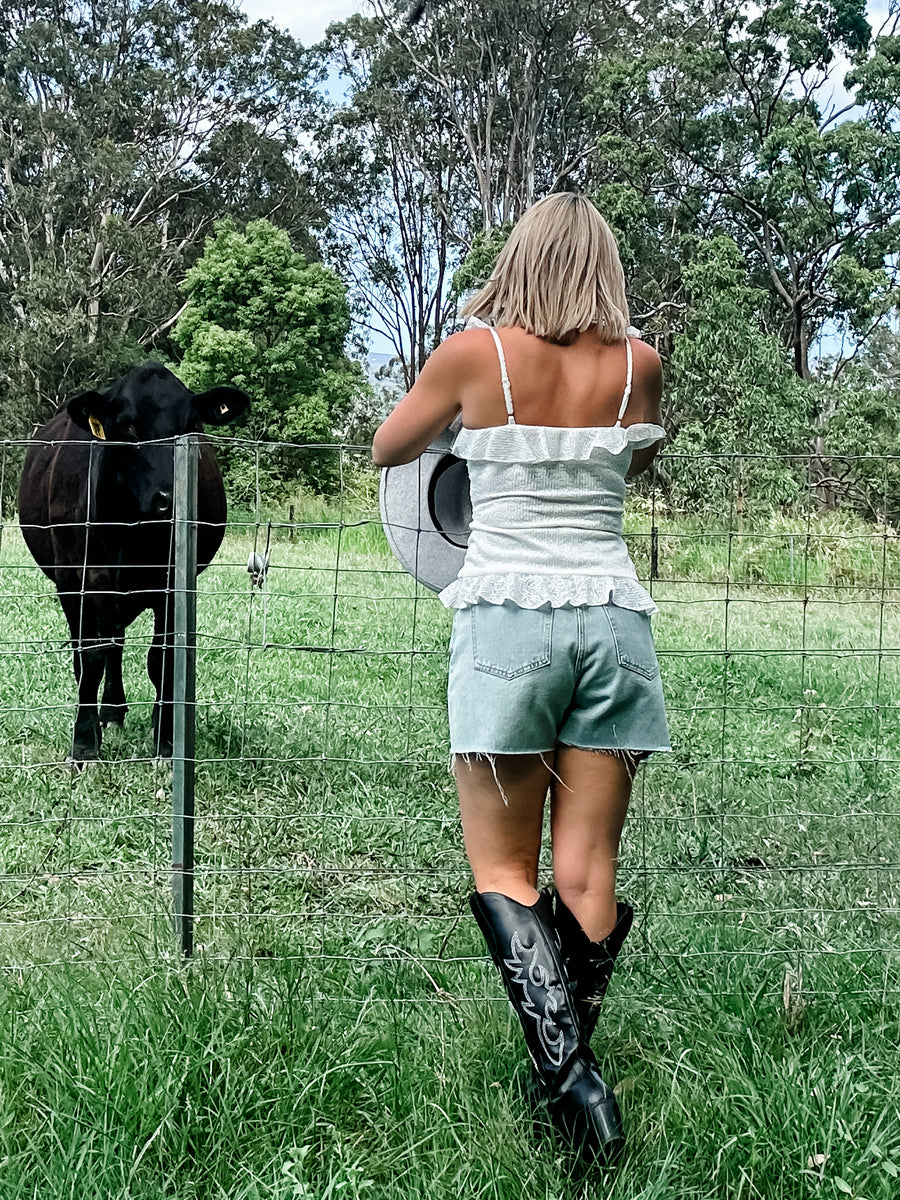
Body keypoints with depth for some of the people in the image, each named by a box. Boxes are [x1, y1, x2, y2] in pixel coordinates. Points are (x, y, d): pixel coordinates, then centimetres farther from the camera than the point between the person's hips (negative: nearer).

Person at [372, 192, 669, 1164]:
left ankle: (566, 1068, -10)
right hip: (613, 618, 3)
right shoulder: (638, 365, 5)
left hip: (507, 618, -3)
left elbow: (386, 449, 15)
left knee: (503, 872, 5)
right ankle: (571, 1075, 14)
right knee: (586, 869, 8)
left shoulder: (474, 352, -1)